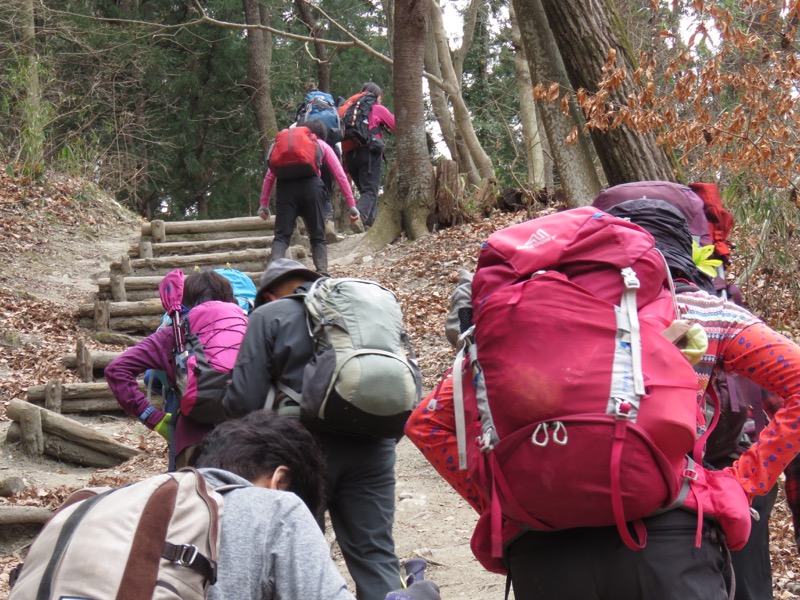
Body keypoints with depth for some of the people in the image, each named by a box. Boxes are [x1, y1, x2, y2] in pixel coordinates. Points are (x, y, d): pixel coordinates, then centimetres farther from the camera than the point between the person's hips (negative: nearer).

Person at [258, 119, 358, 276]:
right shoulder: (322, 145, 26)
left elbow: (269, 175, 19)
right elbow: (340, 175, 16)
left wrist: (264, 203, 18)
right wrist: (352, 205, 14)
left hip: (285, 185, 1)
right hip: (311, 185, -1)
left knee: (281, 235, 1)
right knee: (317, 236, 10)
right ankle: (322, 274, -6)